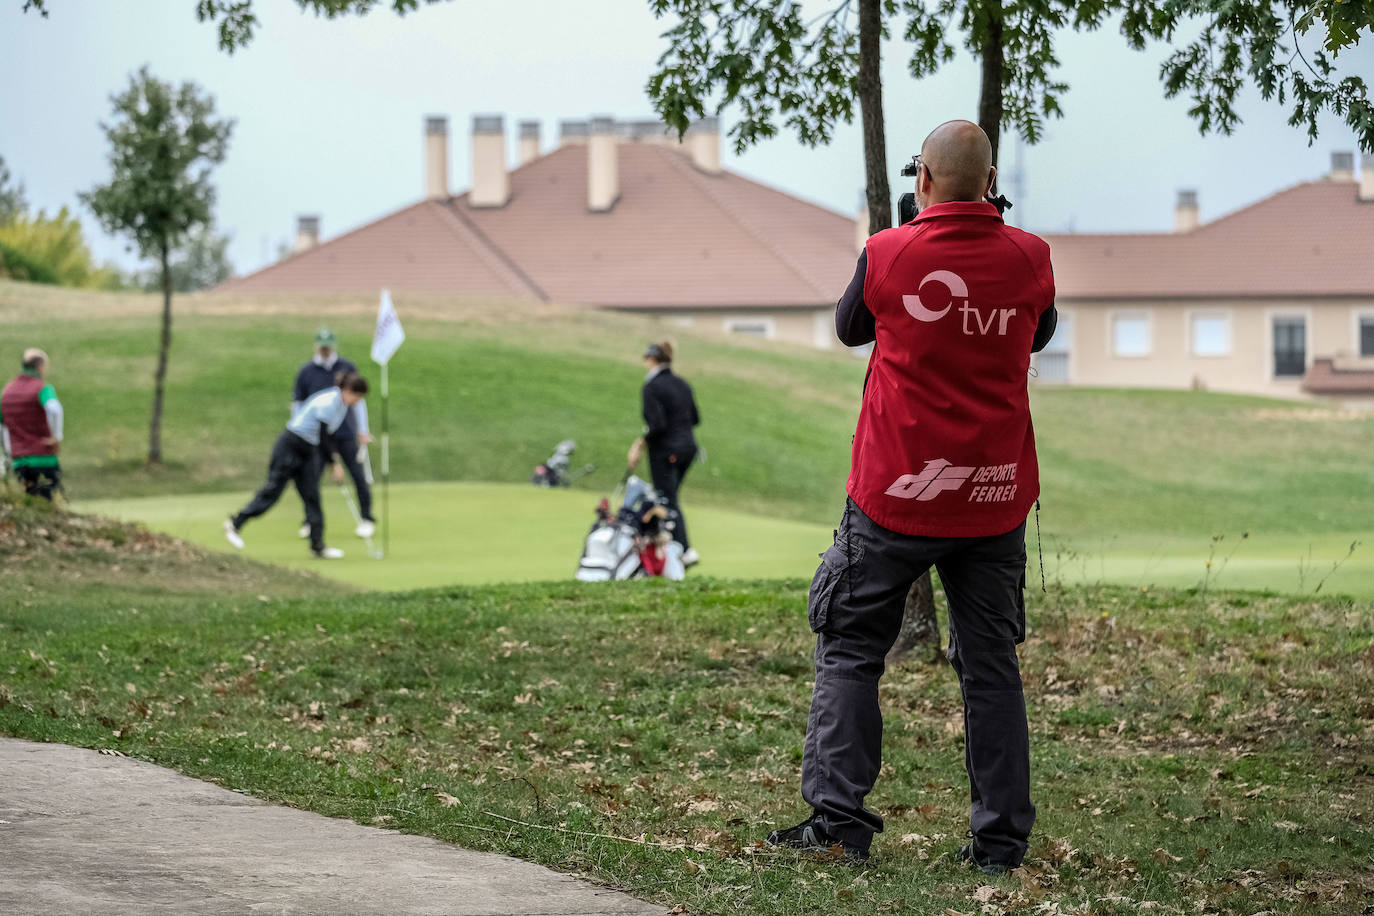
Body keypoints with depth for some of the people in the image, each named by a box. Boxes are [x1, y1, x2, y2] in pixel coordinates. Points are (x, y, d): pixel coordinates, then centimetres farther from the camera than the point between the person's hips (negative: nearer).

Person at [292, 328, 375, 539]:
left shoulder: (348, 368, 5)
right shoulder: (306, 372, 3)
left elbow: (358, 399, 10)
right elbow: (297, 403, 8)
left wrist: (363, 430, 7)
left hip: (346, 434, 0)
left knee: (358, 476, -3)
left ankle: (366, 519, 9)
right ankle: (310, 522, 6)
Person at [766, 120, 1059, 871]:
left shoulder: (888, 254, -9)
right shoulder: (1028, 258, -3)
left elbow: (849, 328, 11)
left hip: (896, 494, -2)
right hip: (994, 496, 2)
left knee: (850, 652, 9)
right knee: (990, 667, 10)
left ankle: (837, 820, 1)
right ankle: (1000, 837, 9)